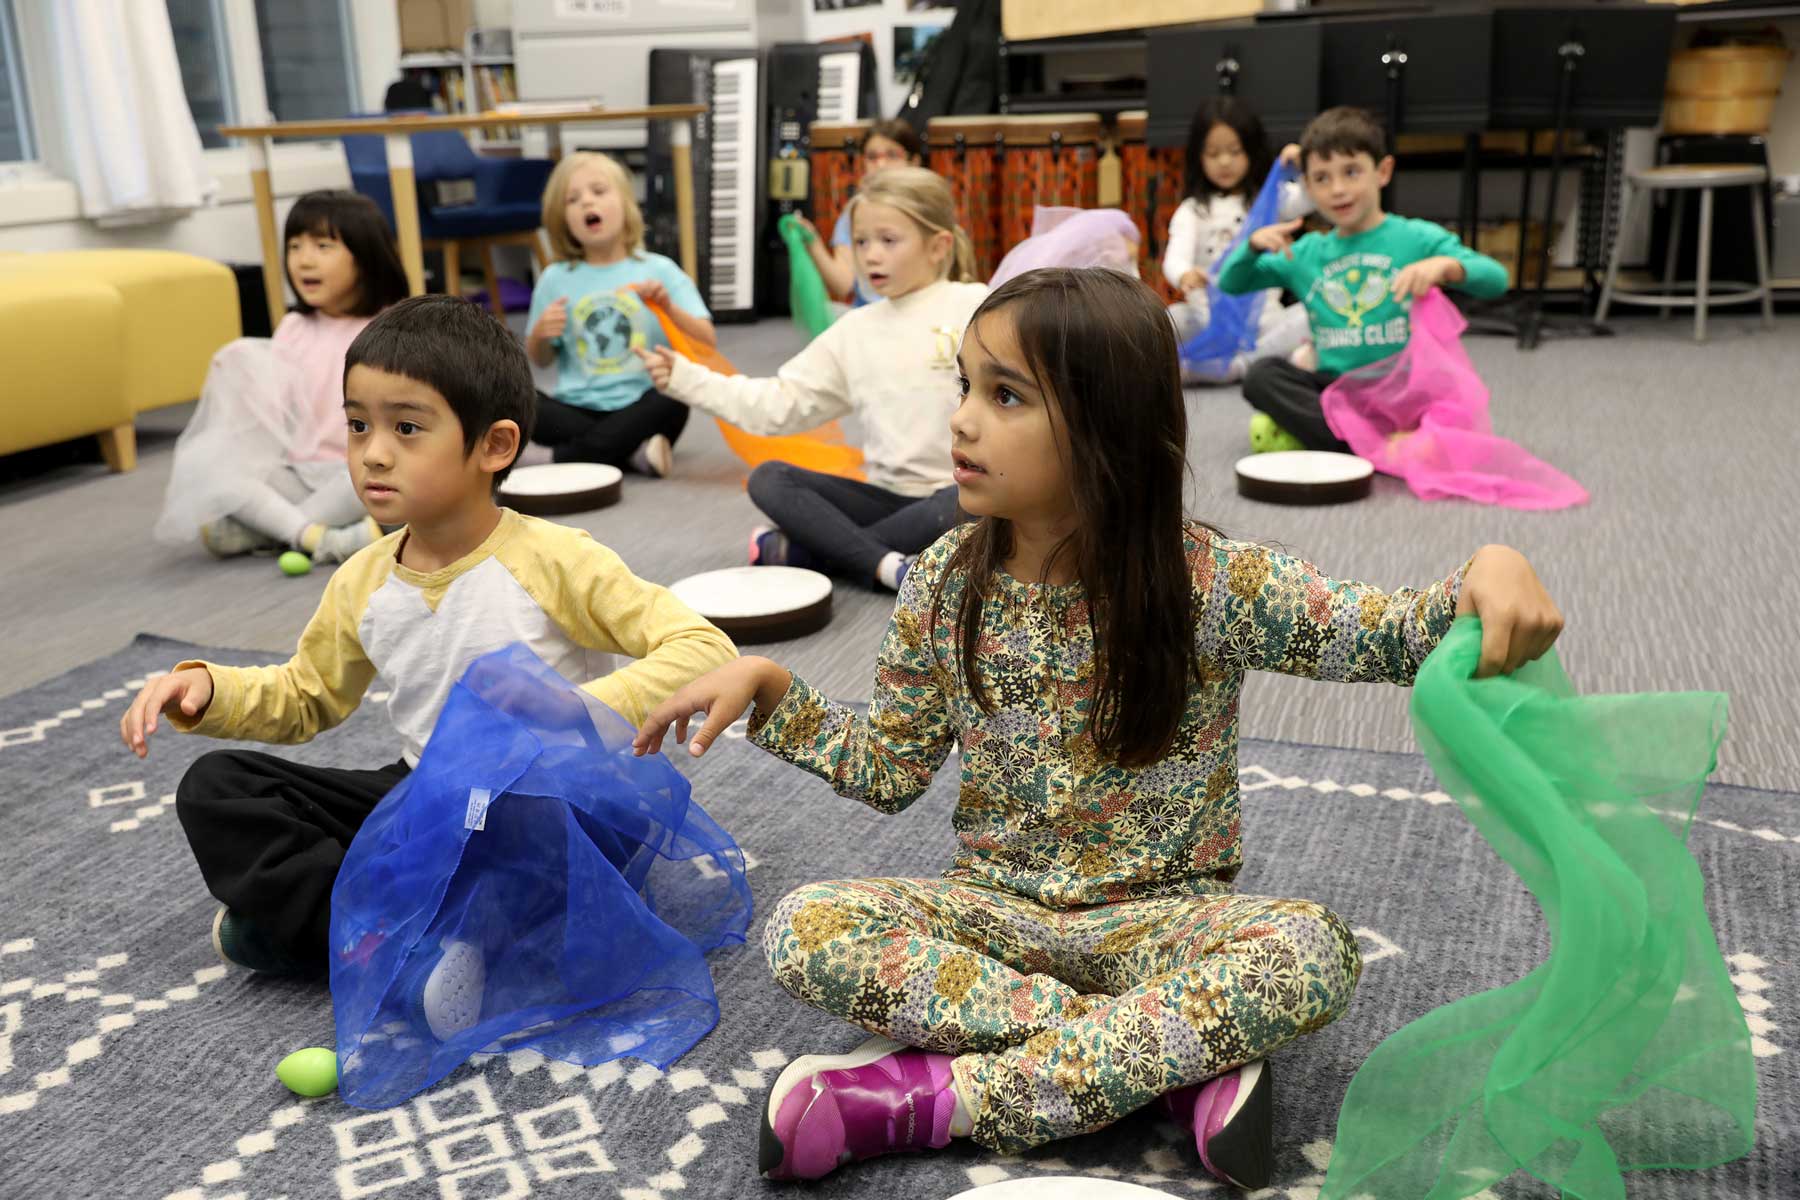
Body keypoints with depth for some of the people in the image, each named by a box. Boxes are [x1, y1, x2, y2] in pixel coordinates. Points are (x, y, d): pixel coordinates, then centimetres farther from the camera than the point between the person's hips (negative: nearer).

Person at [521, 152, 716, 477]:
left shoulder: (658, 270, 3)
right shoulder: (556, 279, 7)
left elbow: (707, 343, -2)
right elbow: (540, 360, 17)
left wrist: (669, 307, -18)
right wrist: (540, 334, -5)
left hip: (637, 409, -1)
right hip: (576, 410, 2)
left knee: (673, 400, -33)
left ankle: (558, 459, -26)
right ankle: (632, 451, -24)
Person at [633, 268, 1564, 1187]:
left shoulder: (1210, 583, -14)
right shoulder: (945, 585, -5)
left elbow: (1391, 633, -14)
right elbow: (888, 770, 4)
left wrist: (1488, 576, -36)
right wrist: (770, 688, -7)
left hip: (1161, 917, -2)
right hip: (997, 908, 2)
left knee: (1311, 952, -33)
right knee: (804, 929, -24)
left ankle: (936, 1099, -26)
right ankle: (1181, 1059, -24)